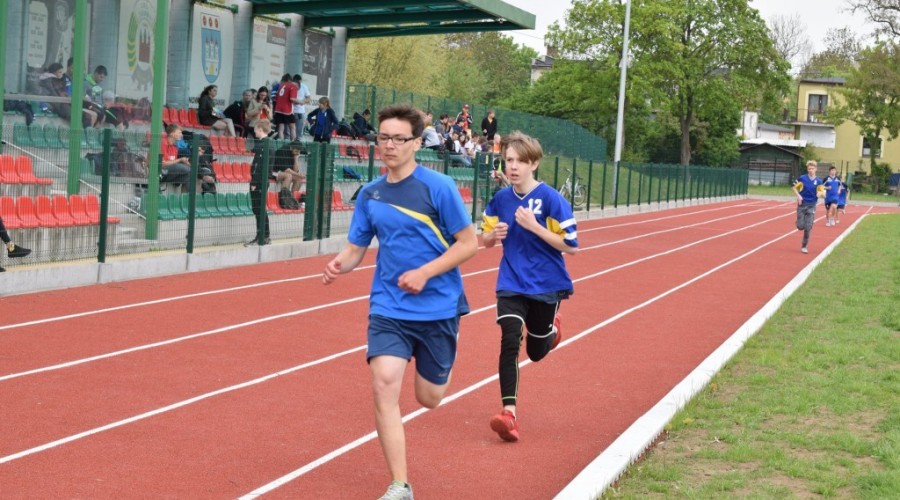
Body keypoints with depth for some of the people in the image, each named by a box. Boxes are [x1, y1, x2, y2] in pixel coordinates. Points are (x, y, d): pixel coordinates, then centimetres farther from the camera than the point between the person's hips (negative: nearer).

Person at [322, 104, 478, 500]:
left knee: (429, 398, 8)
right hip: (388, 307, 2)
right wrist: (339, 265, -14)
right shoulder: (369, 194, 3)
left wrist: (425, 273, -19)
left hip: (438, 307, -2)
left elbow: (469, 243, -8)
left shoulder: (438, 187, -10)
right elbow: (355, 249, 9)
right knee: (384, 384, -17)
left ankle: (434, 367, 49)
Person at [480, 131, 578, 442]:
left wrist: (534, 226, -24)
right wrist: (493, 234, -13)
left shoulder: (551, 199, -14)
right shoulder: (500, 199, -1)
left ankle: (551, 327, 49)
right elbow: (486, 240, 11)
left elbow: (570, 246, -15)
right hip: (511, 285, 2)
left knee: (536, 352, 14)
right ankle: (509, 412, -13)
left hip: (546, 286, -2)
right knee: (509, 344, -16)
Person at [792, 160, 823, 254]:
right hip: (802, 204, -1)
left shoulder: (818, 181, 0)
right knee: (800, 226, -5)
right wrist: (798, 196, -12)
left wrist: (820, 193, -21)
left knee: (808, 228, -3)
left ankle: (804, 246, 10)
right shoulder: (802, 178, -4)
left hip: (811, 206, 1)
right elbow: (794, 188, 4)